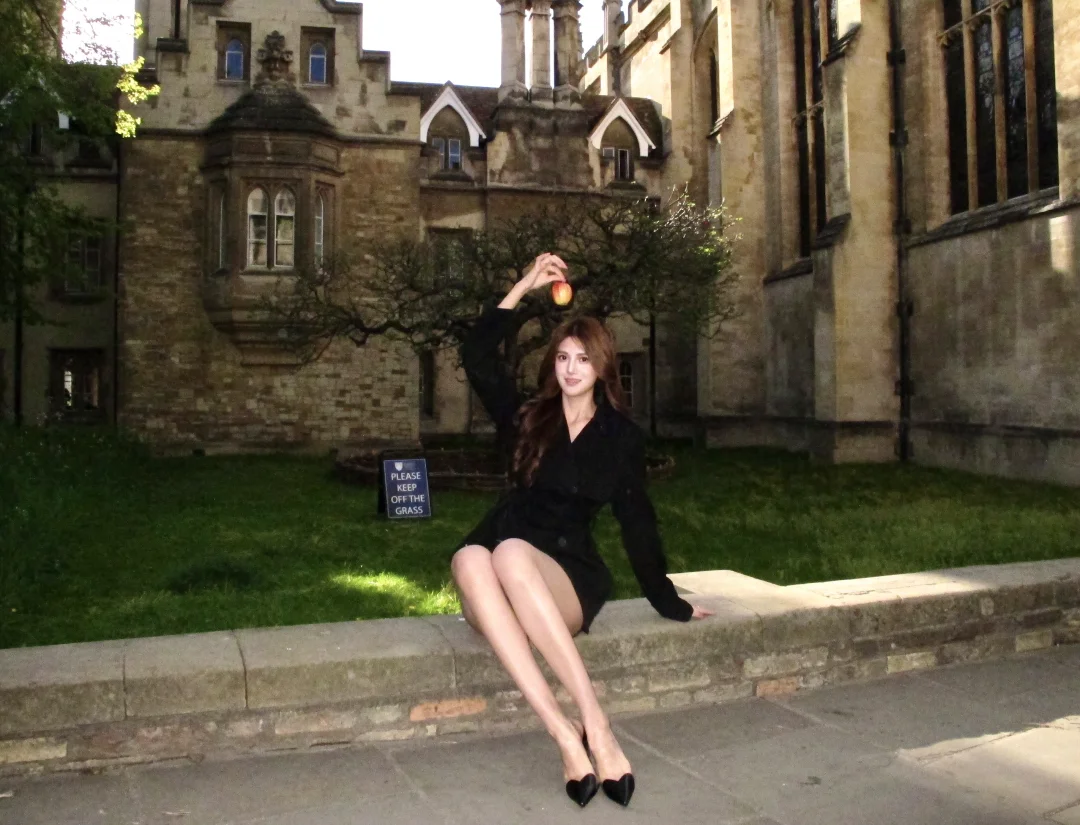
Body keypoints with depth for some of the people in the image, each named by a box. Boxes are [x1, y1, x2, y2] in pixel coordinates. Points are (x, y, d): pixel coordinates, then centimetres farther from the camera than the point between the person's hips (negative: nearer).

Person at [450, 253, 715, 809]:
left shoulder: (621, 436, 7)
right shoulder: (529, 418, 10)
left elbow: (637, 521, 10)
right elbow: (477, 359, -2)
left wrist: (667, 602, 11)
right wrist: (524, 287, -3)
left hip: (570, 575, -2)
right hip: (502, 575, 2)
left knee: (510, 552, -39)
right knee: (469, 557, -38)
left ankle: (595, 727, -41)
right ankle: (566, 736, -43)